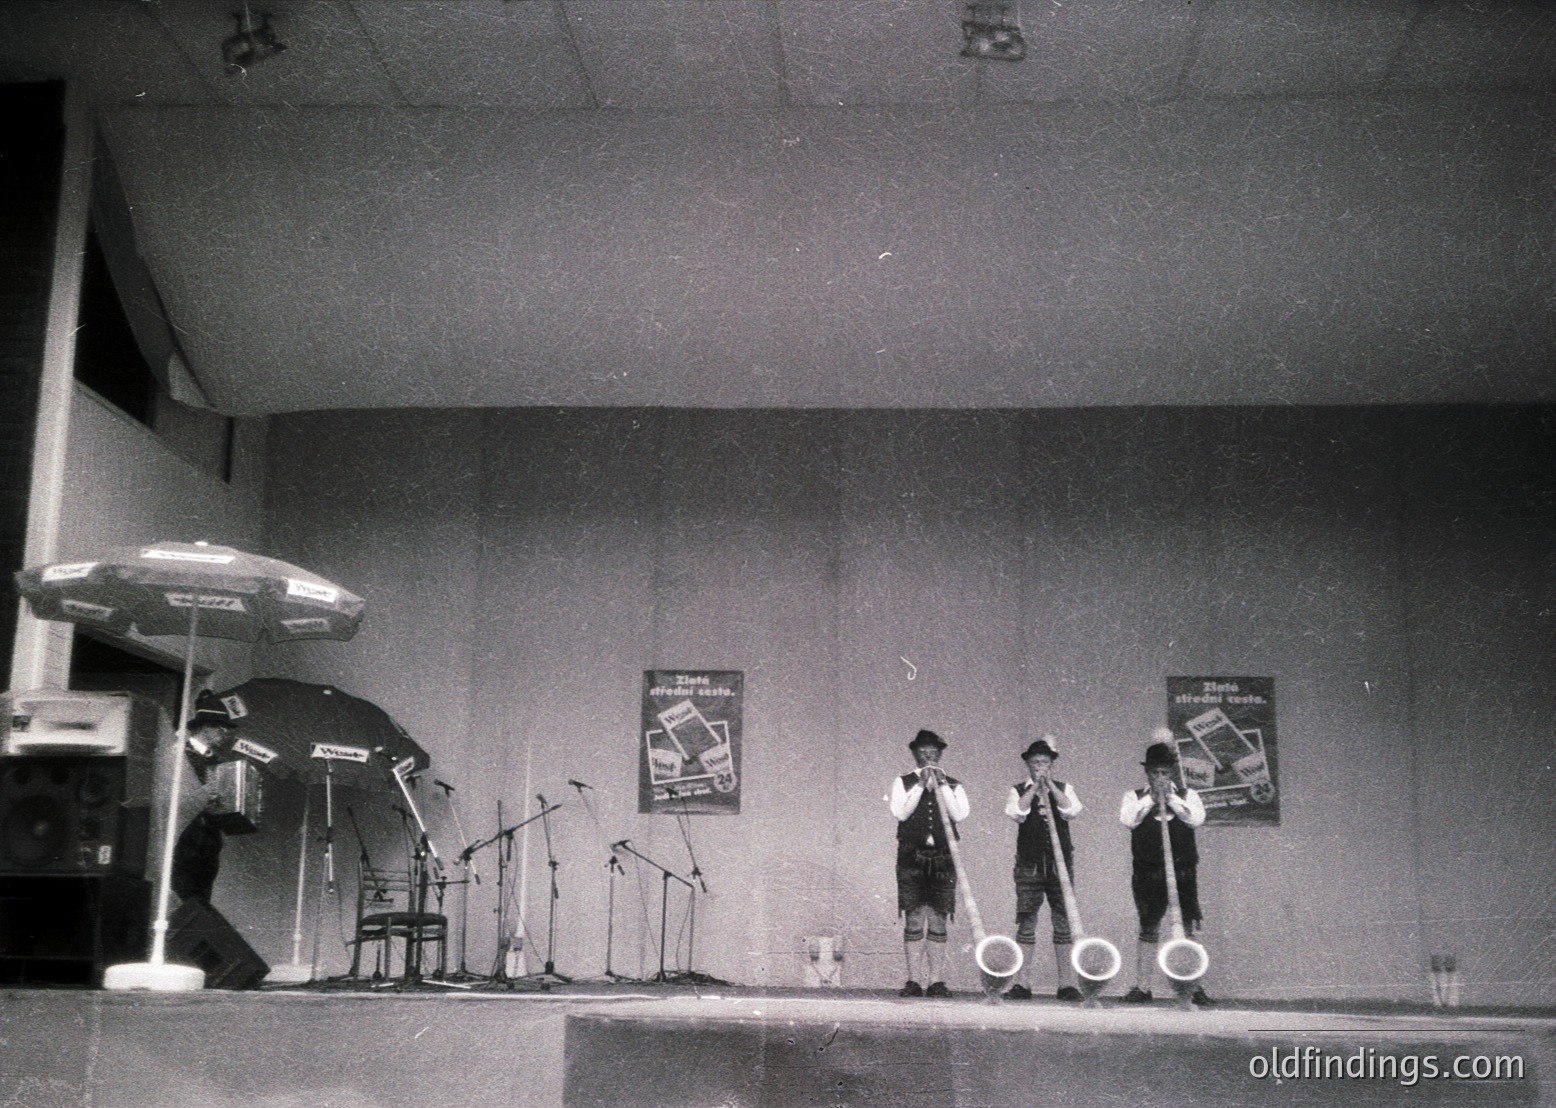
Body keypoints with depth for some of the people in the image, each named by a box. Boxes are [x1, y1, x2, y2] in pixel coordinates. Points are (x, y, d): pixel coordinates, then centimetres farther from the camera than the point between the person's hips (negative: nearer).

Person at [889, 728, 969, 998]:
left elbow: (959, 815, -5)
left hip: (943, 857, 1)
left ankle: (936, 981, 2)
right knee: (913, 920, -3)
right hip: (911, 857, -1)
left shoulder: (953, 786, 12)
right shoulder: (903, 783, 9)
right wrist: (921, 784, -10)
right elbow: (900, 812, -6)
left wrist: (941, 784, -8)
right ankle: (913, 981, -1)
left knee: (938, 921, 0)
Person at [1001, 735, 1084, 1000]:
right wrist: (1034, 787, -11)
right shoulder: (1018, 791, 8)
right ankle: (1022, 983, 1)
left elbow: (1071, 810, -9)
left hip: (1061, 863, 1)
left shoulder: (1064, 789, 11)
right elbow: (1016, 812, -12)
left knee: (1063, 923, 0)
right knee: (1026, 923, -1)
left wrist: (1050, 785, -10)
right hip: (1029, 864, -1)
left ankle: (1067, 983, 3)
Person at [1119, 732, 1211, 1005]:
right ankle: (1142, 987, 8)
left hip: (1183, 873, 0)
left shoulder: (1187, 796, 9)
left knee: (1187, 930, -1)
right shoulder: (1135, 797, 8)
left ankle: (1194, 987, 3)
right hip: (1147, 875, 0)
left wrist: (1171, 799, -12)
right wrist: (1150, 798, -11)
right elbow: (1127, 819, -12)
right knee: (1148, 930, 4)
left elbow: (1197, 818, -10)